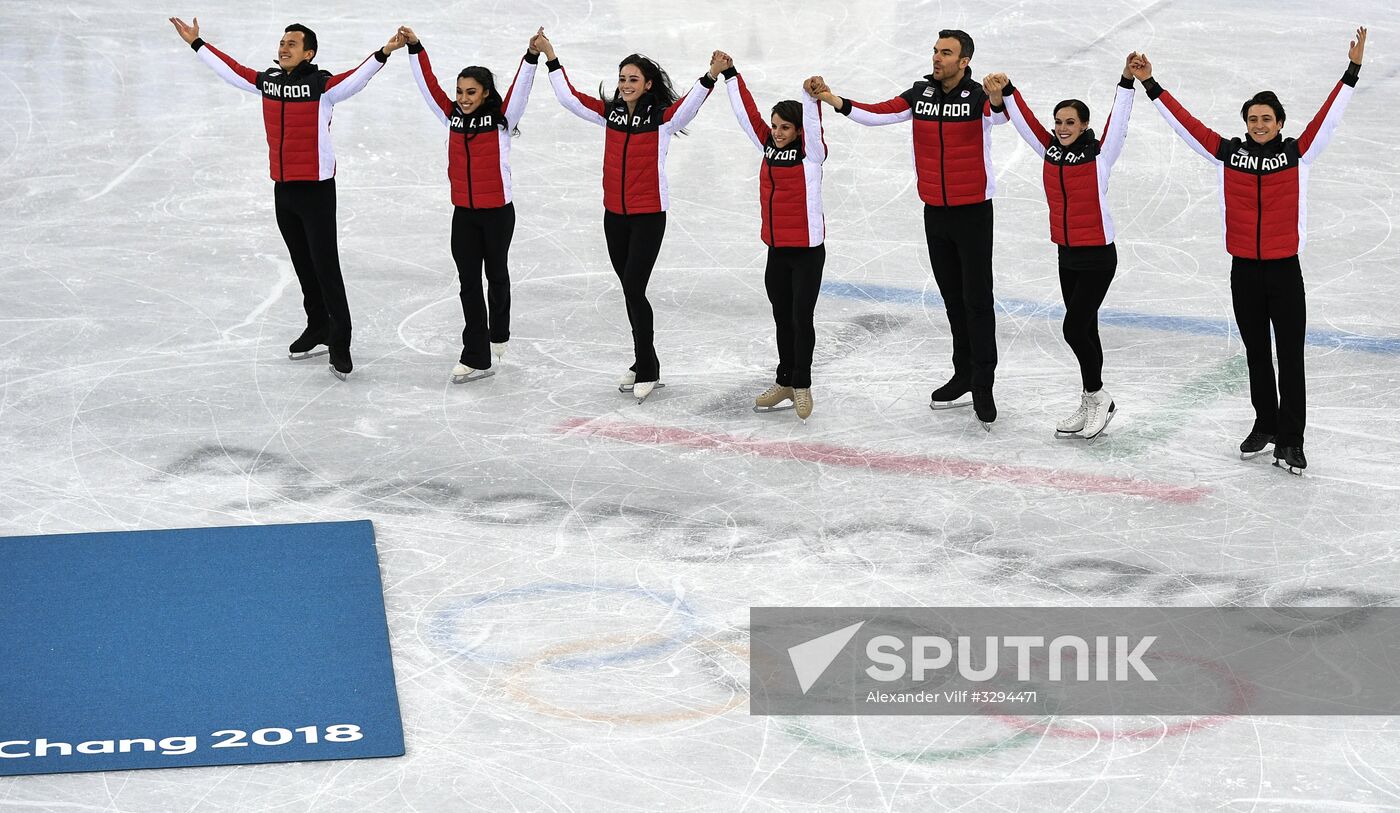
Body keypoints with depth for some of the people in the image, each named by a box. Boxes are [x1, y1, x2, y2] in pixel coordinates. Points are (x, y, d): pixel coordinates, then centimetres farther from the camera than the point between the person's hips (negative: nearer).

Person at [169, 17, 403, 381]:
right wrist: (196, 44, 26)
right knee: (303, 265, 17)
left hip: (316, 190, -7)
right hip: (283, 190, 7)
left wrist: (383, 53, -44)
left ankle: (339, 343, -1)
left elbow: (357, 78, -28)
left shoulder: (322, 85, -13)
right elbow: (231, 69, 19)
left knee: (325, 267, -7)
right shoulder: (267, 82, 6)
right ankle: (318, 327, 30)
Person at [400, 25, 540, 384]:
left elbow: (520, 87, -21)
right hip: (463, 213, 3)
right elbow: (428, 83, 2)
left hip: (497, 212, -3)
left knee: (496, 274, 15)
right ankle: (476, 357, 1)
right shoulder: (452, 117, 2)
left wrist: (532, 56, -36)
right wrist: (414, 48, -5)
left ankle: (498, 334, 39)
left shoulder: (502, 119, -8)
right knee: (469, 282, 0)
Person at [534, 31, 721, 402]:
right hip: (614, 215, 6)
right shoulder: (610, 113, 4)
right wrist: (551, 59, 5)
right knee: (630, 290, 12)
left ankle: (646, 370, 3)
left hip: (649, 217, -6)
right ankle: (644, 365, 24)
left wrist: (710, 78, -44)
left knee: (633, 290, -8)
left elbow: (689, 105, -28)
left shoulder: (663, 117, -11)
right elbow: (570, 97, 7)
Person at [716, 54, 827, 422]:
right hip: (777, 250, 6)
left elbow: (812, 123, -27)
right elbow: (747, 112, 8)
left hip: (807, 250, -6)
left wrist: (812, 96, -45)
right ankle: (785, 382, 24)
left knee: (801, 318, 0)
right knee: (783, 319, 14)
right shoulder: (769, 147, 6)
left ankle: (802, 385, 11)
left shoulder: (811, 152, -9)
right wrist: (729, 74, 6)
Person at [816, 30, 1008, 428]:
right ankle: (963, 374, 27)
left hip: (973, 212, -6)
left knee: (977, 300, -3)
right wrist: (836, 102, -20)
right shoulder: (921, 94, 2)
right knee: (952, 298, 15)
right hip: (935, 212, 6)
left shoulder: (978, 97, -14)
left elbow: (1003, 113, -34)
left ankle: (983, 385, 2)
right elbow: (880, 113, -6)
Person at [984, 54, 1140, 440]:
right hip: (1067, 255, 6)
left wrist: (1127, 81, -31)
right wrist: (1005, 92, -8)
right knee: (1085, 330, 13)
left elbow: (1118, 119, -20)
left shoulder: (1100, 154, -11)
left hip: (1098, 256, -6)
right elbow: (1025, 120, 3)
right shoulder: (1051, 151, 3)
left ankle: (1097, 396, 8)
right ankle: (1092, 405, 22)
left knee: (1074, 328, -10)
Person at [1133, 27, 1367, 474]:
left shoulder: (1298, 152, -4)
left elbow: (1329, 115, -9)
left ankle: (1290, 440, 3)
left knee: (1290, 356, -1)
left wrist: (1352, 70, -17)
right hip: (1244, 271, 2)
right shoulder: (1228, 152, 0)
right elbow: (1185, 122, 1)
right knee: (1256, 354, 15)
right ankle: (1265, 425, 28)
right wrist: (1149, 85, -1)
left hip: (1285, 270, -2)